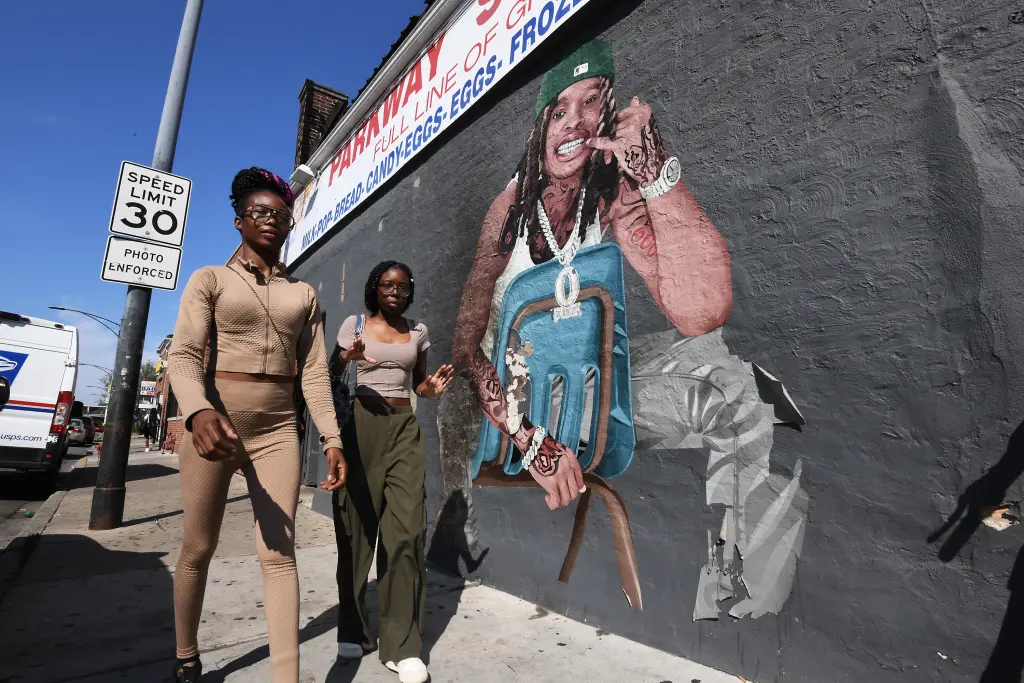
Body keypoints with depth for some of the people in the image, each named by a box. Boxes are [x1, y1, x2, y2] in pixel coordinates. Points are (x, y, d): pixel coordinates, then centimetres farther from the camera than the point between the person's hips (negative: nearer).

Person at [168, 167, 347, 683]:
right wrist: (198, 411, -31)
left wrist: (331, 438, -1)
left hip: (278, 429, 2)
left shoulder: (303, 294, 11)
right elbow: (184, 355, -10)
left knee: (279, 554, -2)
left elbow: (314, 370, 7)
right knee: (198, 548, 12)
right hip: (213, 421, -1)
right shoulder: (210, 279, 3)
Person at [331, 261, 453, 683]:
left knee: (407, 528, -7)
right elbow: (331, 374, 4)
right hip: (362, 424, -1)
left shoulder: (418, 331, 11)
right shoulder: (354, 324, 5)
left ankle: (401, 645, 3)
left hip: (404, 428, 1)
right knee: (357, 525, 6)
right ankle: (352, 631, 24)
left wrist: (433, 388, -5)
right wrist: (346, 359, -18)